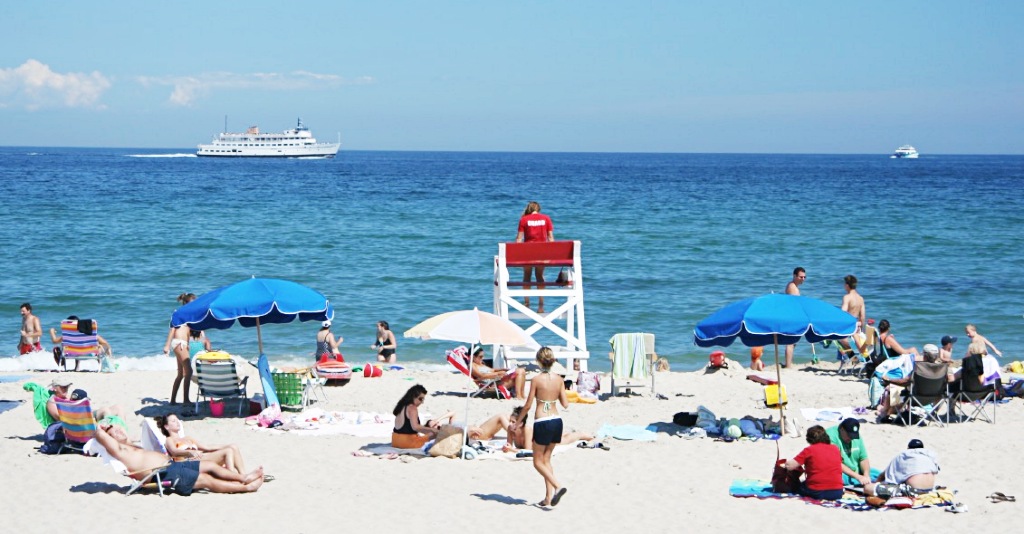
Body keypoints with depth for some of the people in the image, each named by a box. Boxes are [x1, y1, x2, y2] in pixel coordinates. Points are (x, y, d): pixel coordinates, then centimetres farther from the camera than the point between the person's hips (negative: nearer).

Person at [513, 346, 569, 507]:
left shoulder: (536, 380, -11)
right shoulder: (558, 379, 1)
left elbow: (528, 405, -7)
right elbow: (565, 404, 3)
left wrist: (518, 421, 8)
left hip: (542, 423, -5)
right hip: (557, 421, 5)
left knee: (538, 462, 6)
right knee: (546, 459, 17)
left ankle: (558, 487, -14)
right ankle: (549, 497, 12)